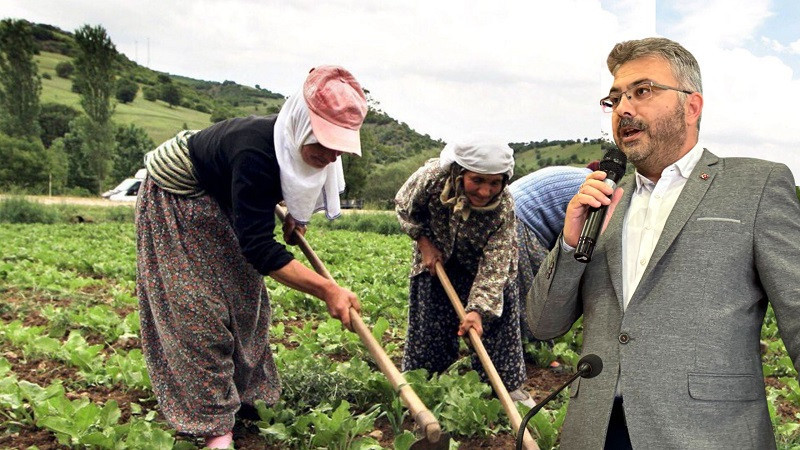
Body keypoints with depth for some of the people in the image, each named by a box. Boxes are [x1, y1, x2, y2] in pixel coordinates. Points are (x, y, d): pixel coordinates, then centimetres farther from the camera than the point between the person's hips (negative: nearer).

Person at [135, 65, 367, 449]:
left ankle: (243, 395, 24)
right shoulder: (256, 154, -42)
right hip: (174, 201, -8)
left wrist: (296, 216, -4)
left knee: (244, 297, 10)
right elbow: (259, 248, -41)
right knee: (198, 308, -12)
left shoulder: (294, 147, -18)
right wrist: (327, 291, -42)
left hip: (222, 204, 8)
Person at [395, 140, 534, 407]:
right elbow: (404, 207, -13)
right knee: (430, 324, 8)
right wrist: (424, 243, -19)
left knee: (498, 314, -1)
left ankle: (510, 386, 16)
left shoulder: (504, 207, -35)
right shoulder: (433, 177, -36)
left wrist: (478, 310, -45)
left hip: (482, 262, 0)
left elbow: (494, 265, -35)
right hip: (436, 257, 1)